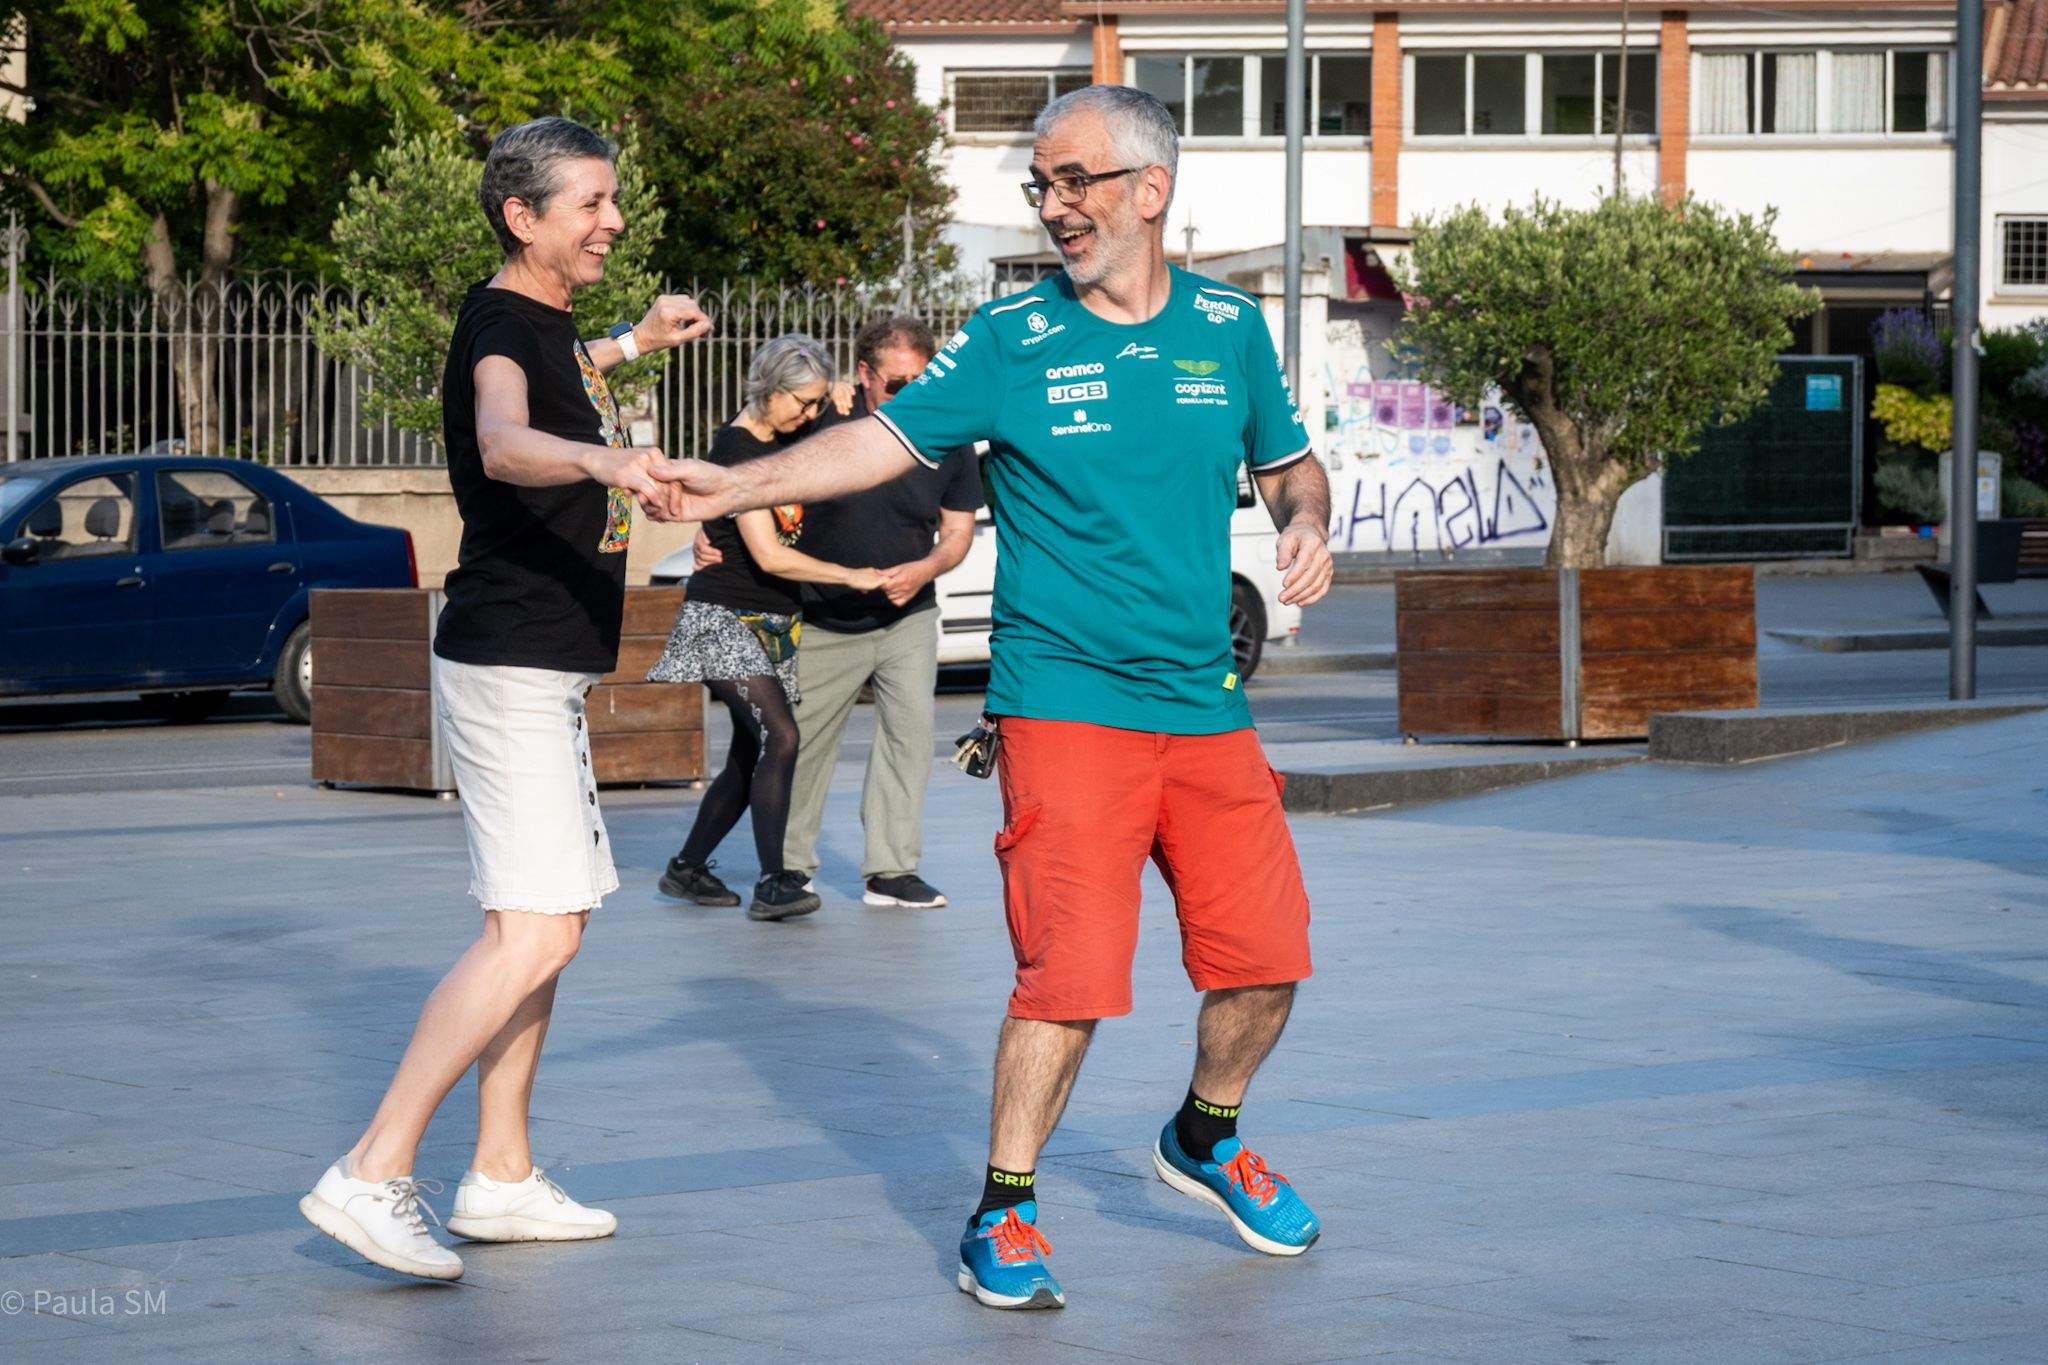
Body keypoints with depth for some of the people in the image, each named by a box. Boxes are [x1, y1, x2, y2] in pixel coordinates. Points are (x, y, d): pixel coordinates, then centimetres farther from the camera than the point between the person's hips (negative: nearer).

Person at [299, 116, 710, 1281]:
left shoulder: (549, 324, 13)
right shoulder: (499, 323, -17)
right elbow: (504, 441, -41)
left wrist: (630, 346, 36)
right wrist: (608, 459, -58)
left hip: (543, 669, 10)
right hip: (510, 667, -10)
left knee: (549, 922, 15)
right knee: (534, 933, -17)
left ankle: (501, 1178, 20)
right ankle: (373, 1174, -18)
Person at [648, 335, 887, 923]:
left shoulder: (783, 441, 9)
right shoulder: (736, 449, -16)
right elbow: (768, 555, -21)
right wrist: (851, 576, -17)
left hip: (772, 625, 9)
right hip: (726, 618, -9)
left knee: (749, 758, 9)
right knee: (780, 739, -22)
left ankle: (686, 869, 21)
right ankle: (772, 884, -25)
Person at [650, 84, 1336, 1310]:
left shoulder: (1229, 328, 6)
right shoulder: (1011, 340, -2)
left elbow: (1290, 461, 19)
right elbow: (887, 438, -6)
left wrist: (1308, 527, -3)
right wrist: (743, 486, -18)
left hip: (1207, 706, 4)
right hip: (1067, 704, -4)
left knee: (1265, 955, 7)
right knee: (1072, 973, -13)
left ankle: (1206, 1139, 34)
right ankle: (1003, 1217, 2)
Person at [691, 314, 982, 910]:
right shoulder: (823, 423, -16)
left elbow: (957, 531, 0)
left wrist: (923, 570, -19)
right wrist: (707, 533, -19)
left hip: (906, 618, 1)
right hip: (823, 622, -1)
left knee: (909, 730, -12)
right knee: (802, 741, 6)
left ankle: (891, 871, -7)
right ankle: (790, 865, 25)